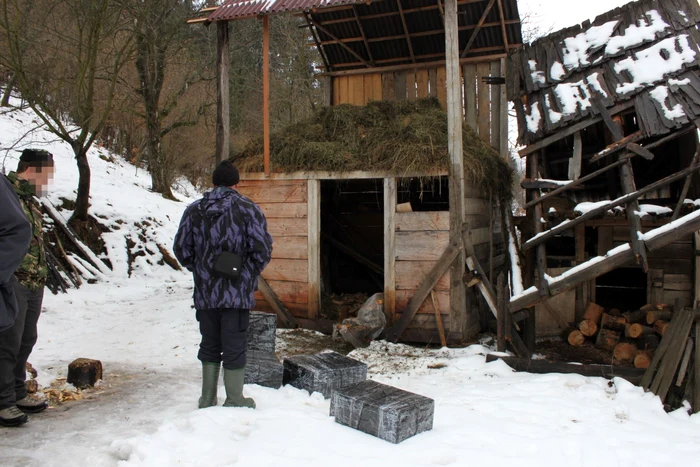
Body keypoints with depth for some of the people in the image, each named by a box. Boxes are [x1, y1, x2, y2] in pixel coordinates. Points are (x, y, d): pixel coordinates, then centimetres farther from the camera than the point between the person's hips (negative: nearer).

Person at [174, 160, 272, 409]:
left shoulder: (194, 210, 5)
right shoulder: (248, 208, -6)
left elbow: (181, 249, 6)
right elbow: (262, 248, -12)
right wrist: (251, 273, 4)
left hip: (205, 293, 4)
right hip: (238, 293, -3)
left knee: (209, 346, 16)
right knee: (234, 347, 5)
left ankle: (207, 400, 24)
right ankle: (235, 401, 14)